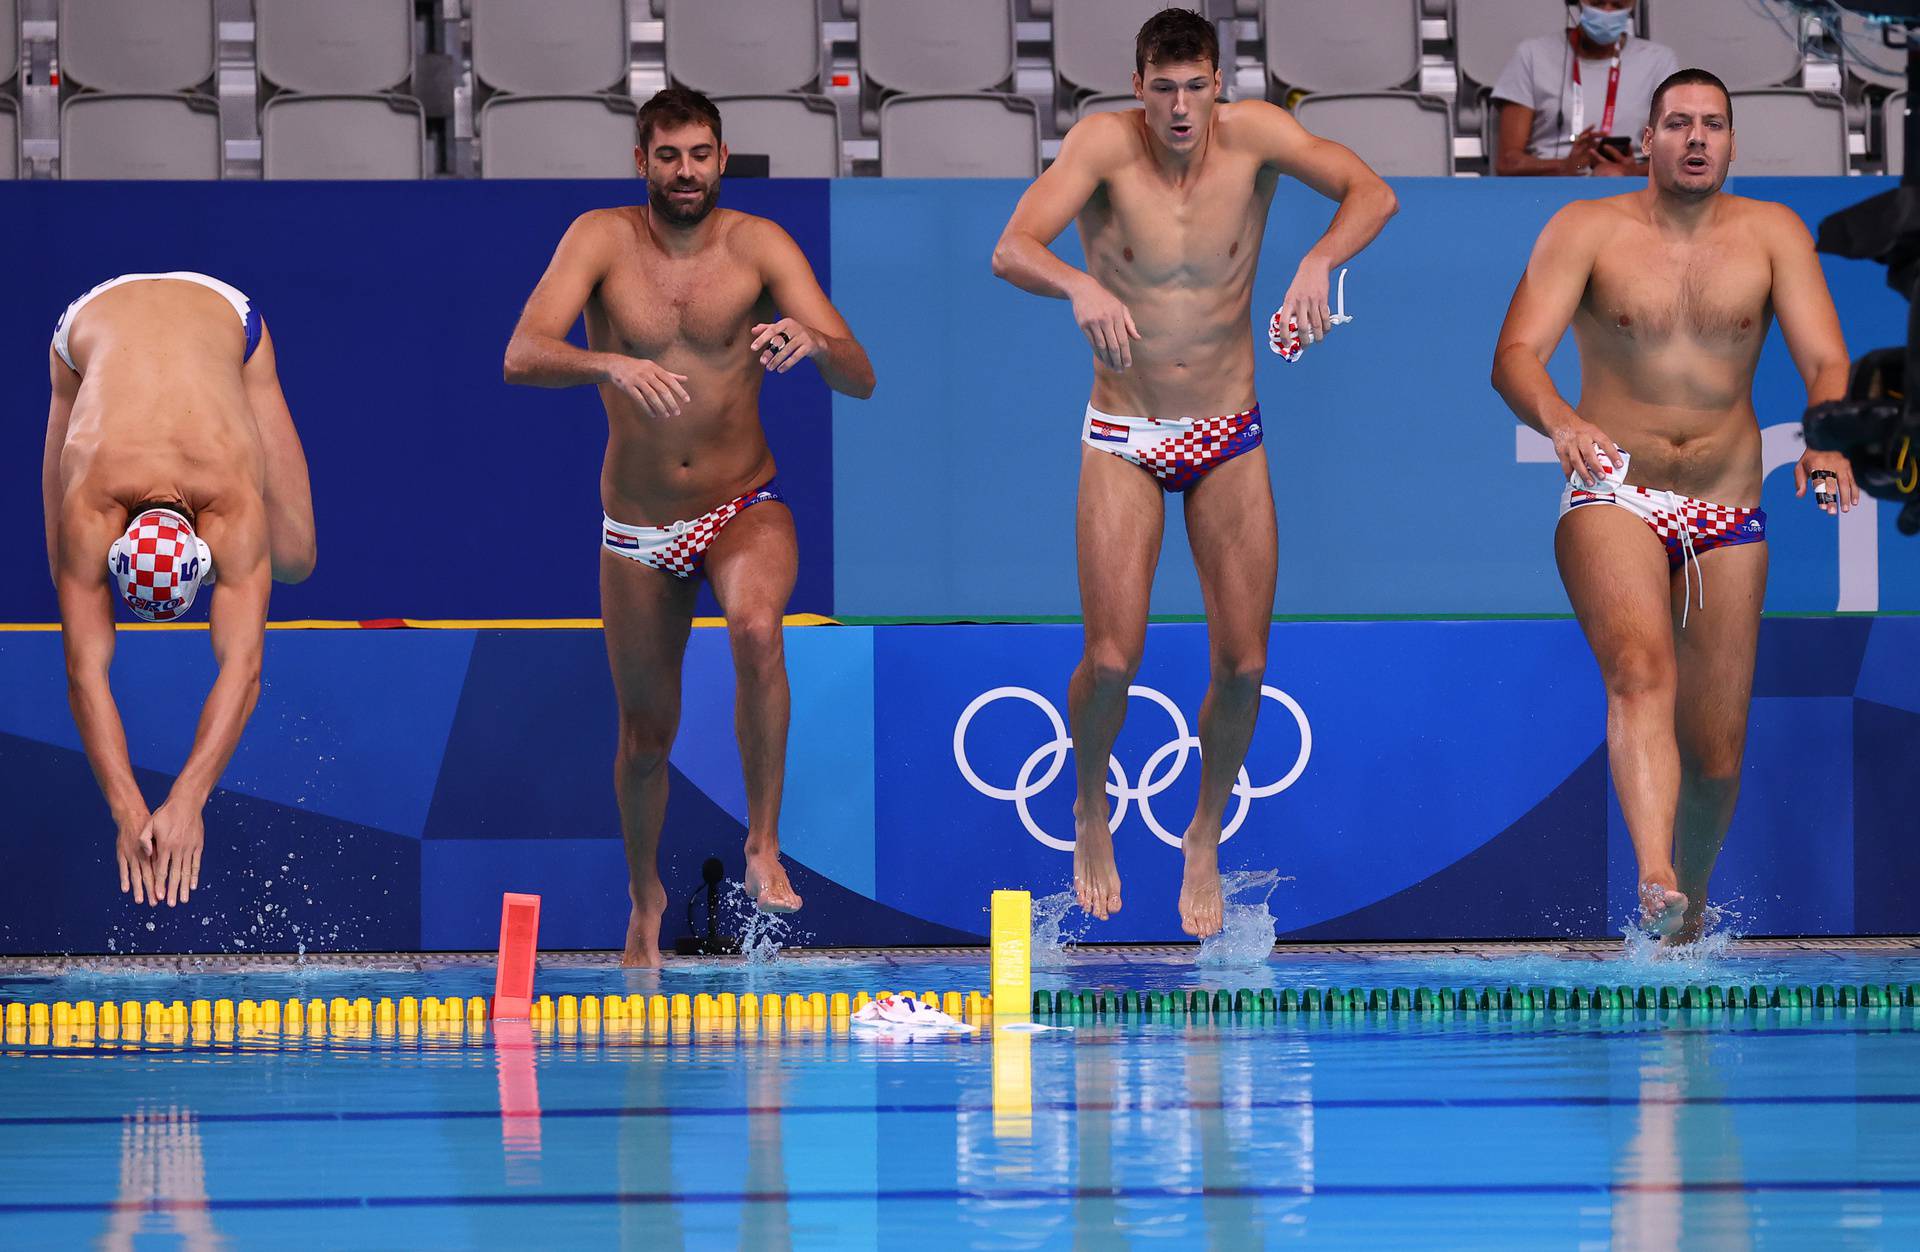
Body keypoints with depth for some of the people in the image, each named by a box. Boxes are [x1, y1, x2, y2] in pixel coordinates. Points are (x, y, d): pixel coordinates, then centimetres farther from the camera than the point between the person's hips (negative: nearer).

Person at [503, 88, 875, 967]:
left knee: (756, 627, -34)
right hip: (638, 526, 1)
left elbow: (861, 381, -14)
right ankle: (644, 895, 39)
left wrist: (817, 341, -38)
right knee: (646, 735, 11)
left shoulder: (759, 247, -9)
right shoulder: (603, 239, -9)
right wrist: (611, 366, -42)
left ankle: (763, 843, -22)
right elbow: (521, 357, -22)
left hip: (744, 507, -1)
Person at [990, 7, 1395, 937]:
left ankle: (1205, 836, 21)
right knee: (1112, 659, -11)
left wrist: (1320, 260, -38)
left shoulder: (1253, 136, -10)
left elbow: (1372, 195, -18)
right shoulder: (1105, 144, -15)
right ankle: (1090, 811, 19)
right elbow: (1010, 251, -25)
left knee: (1242, 664, -2)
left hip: (1230, 440, 2)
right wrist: (1079, 288, -47)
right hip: (1123, 440, -2)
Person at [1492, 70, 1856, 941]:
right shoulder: (1588, 230, 0)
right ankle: (1655, 881, -46)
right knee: (1640, 670, -29)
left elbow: (1825, 361, -3)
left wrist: (1829, 439, -25)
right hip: (1613, 497, -3)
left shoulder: (1771, 234, 6)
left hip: (1728, 512, 3)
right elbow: (1515, 355, -11)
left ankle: (1691, 911, 28)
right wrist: (1559, 420, -33)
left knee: (1717, 746, 4)